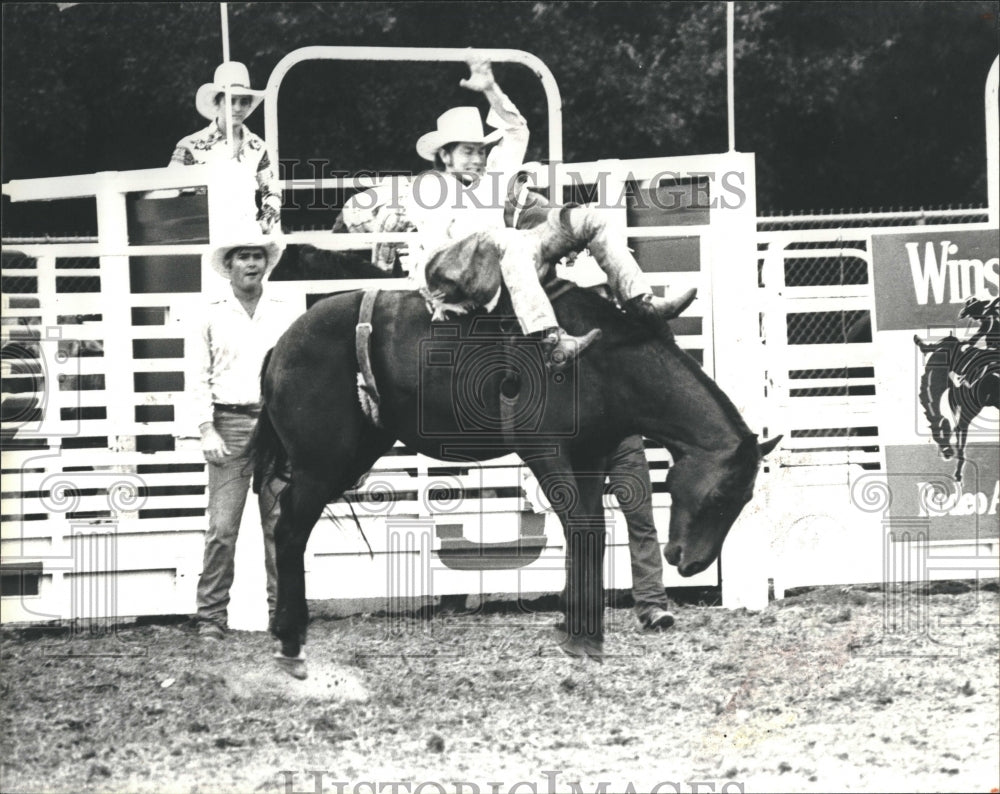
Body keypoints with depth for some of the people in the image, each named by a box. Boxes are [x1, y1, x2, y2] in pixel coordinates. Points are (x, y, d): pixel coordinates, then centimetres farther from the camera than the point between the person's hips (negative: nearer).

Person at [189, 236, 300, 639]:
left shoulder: (287, 316, 11)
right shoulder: (211, 317, 7)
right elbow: (199, 378, 4)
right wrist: (207, 431, -5)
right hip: (230, 424, -2)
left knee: (282, 525, 2)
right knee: (222, 527, -7)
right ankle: (211, 617, -2)